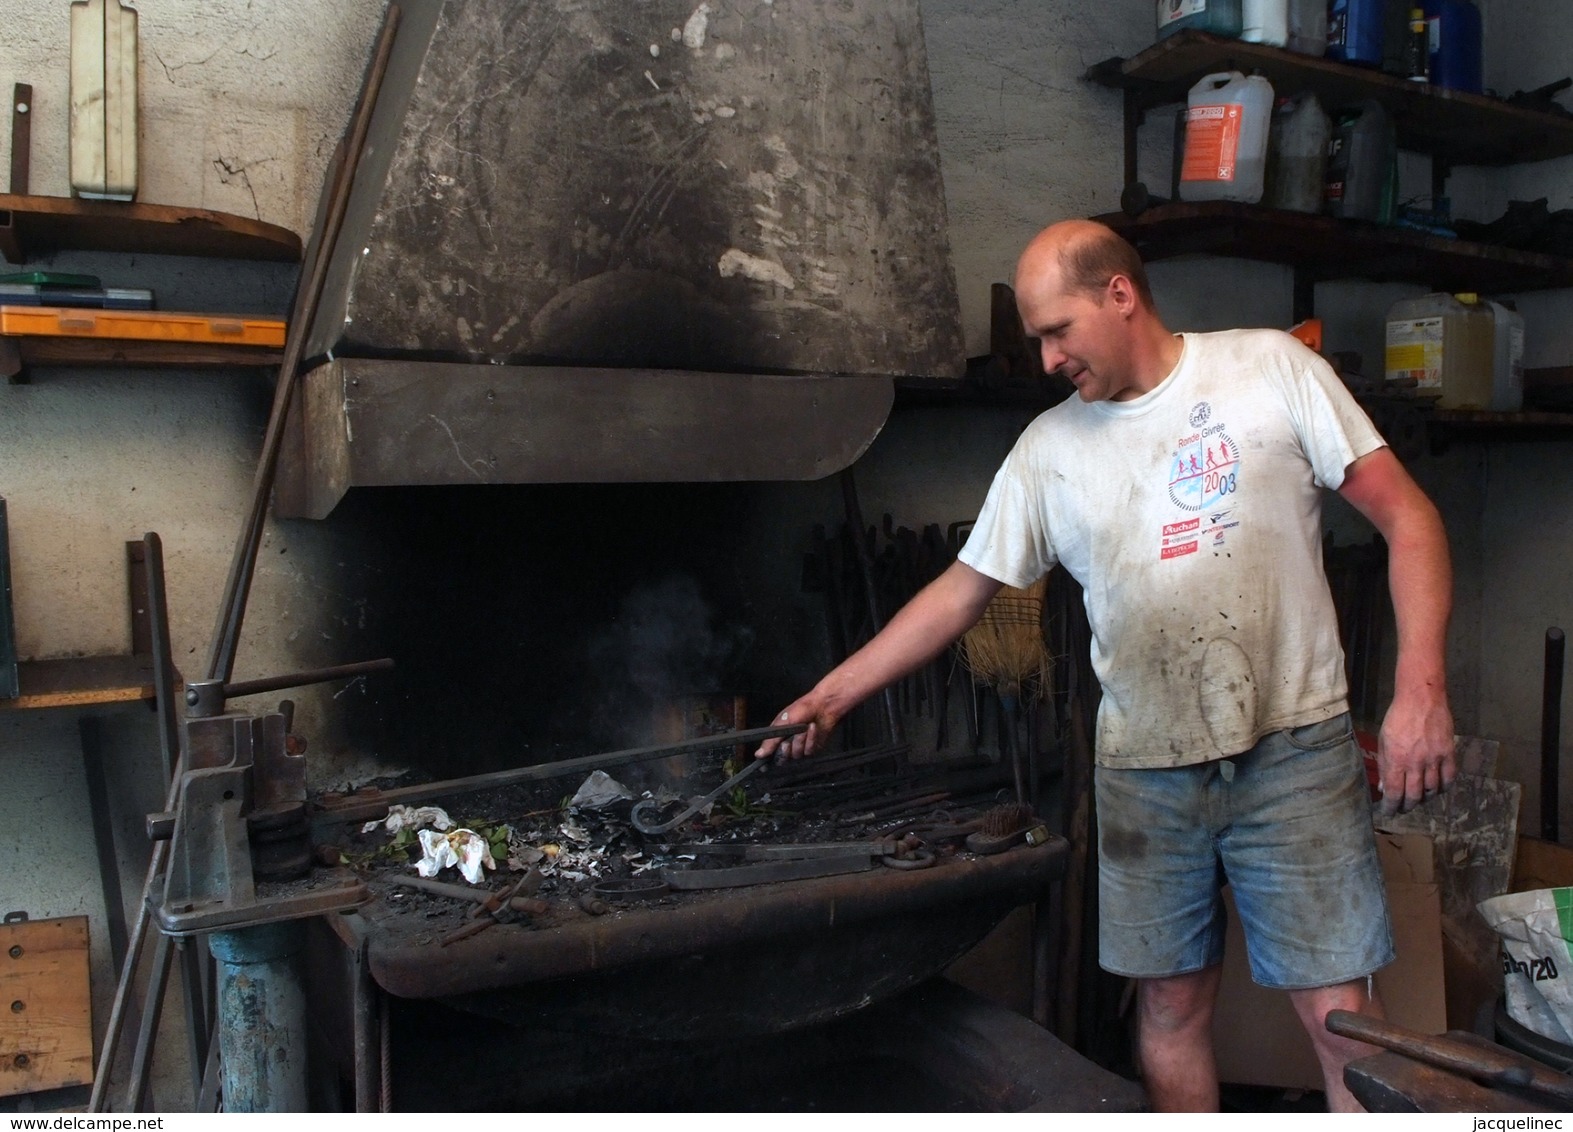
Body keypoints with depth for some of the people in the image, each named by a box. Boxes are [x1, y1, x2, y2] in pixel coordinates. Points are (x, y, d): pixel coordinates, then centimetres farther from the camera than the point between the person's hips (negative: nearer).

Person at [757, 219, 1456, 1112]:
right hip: (1145, 770, 3)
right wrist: (832, 696, 5)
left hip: (1295, 749, -2)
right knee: (1171, 1004, 12)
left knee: (1343, 1016, 1)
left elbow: (1406, 516, -3)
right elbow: (960, 593, 9)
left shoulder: (1270, 368, -2)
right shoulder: (1050, 448, 5)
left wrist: (1420, 689, -12)